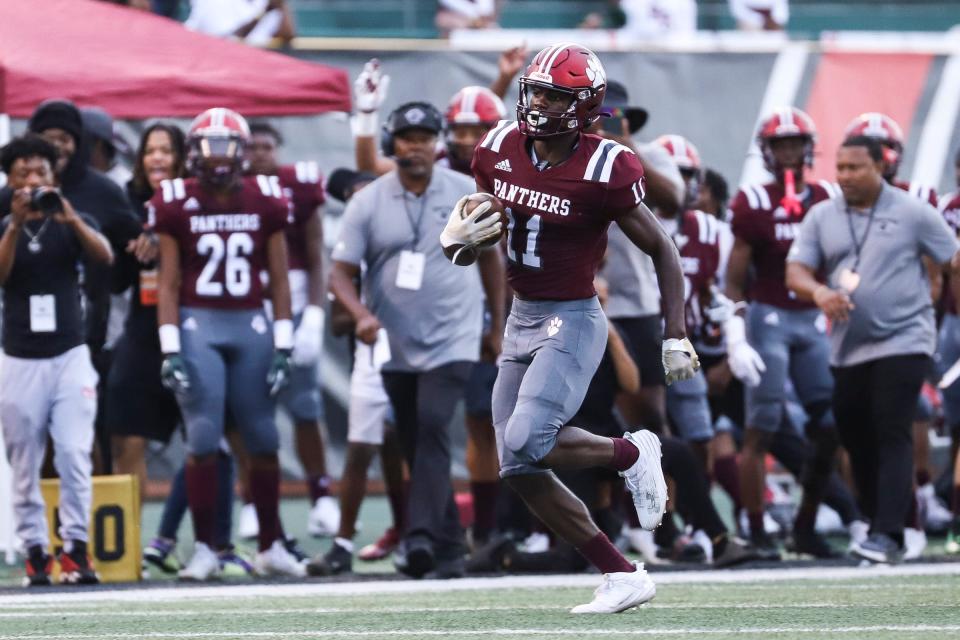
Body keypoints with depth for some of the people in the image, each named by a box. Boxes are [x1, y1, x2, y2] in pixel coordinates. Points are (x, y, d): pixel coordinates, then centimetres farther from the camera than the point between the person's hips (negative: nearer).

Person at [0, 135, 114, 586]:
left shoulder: (72, 223, 4)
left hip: (70, 357, -1)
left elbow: (105, 256, -14)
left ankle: (76, 547, -6)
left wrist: (70, 218, -29)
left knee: (74, 455, -9)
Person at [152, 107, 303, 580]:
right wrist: (170, 349, -7)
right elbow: (168, 284, 0)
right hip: (198, 327, -2)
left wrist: (283, 344, 1)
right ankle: (204, 549, 0)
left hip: (251, 327, 2)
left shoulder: (266, 201, 5)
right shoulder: (176, 205, 0)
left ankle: (270, 547, 15)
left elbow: (279, 279, 7)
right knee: (203, 438, -6)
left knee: (262, 439, 6)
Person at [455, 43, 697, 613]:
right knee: (520, 471, 3)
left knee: (527, 443, -23)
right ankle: (623, 577, 11)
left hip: (573, 321, -7)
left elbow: (662, 250, -8)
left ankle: (630, 454, 5)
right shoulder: (500, 150, 0)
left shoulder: (602, 173, -17)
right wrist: (457, 239, -10)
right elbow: (467, 235, 15)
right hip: (520, 322, 7)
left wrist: (676, 338, -10)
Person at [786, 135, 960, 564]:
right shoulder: (822, 217, 6)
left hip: (903, 340, -5)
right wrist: (819, 292, -21)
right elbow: (796, 271, 1)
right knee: (857, 441, 9)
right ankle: (878, 522, 22)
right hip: (849, 348, 5)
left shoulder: (912, 213, -3)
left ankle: (887, 535, -19)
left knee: (892, 436, -14)